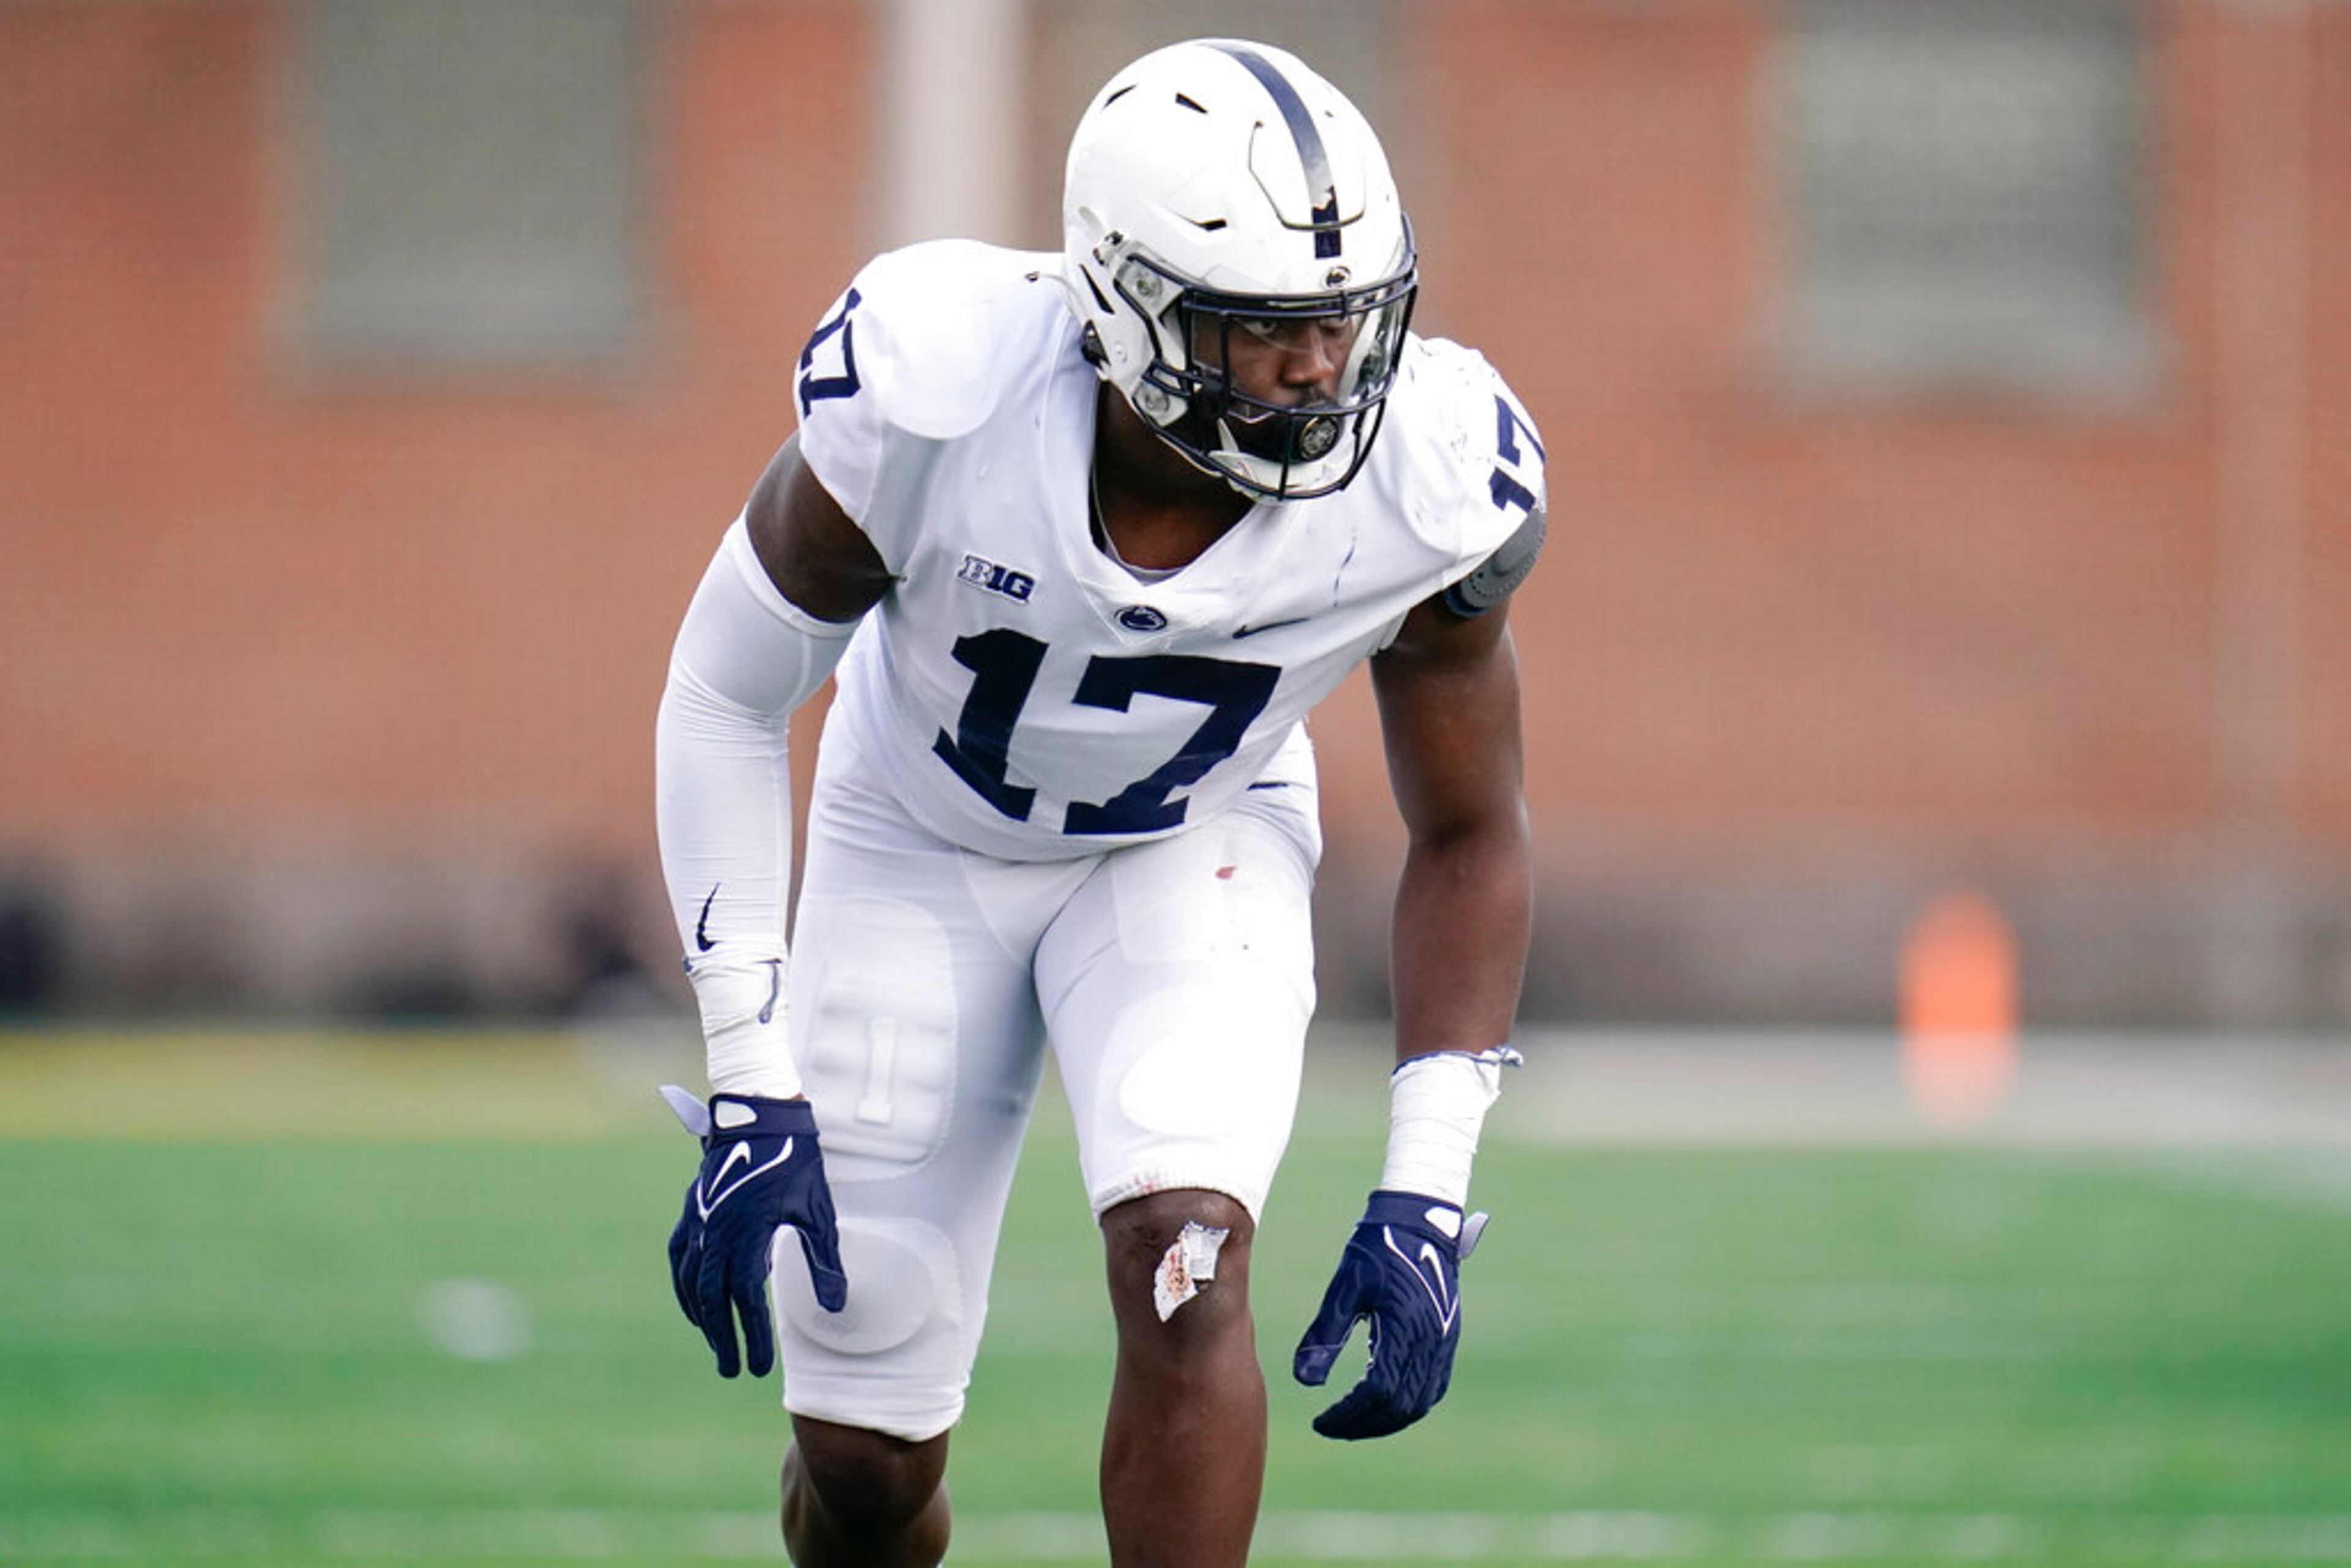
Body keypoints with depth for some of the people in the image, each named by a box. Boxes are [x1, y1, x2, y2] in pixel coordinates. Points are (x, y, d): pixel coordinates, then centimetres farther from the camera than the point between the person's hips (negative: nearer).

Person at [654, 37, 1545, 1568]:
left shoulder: (1425, 483, -27)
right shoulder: (939, 394, -33)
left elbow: (1467, 835, -10)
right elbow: (725, 699, -16)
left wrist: (1427, 1194, -17)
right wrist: (751, 1089, -20)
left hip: (1195, 849, 0)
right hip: (919, 844, 0)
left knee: (1186, 1264, -28)